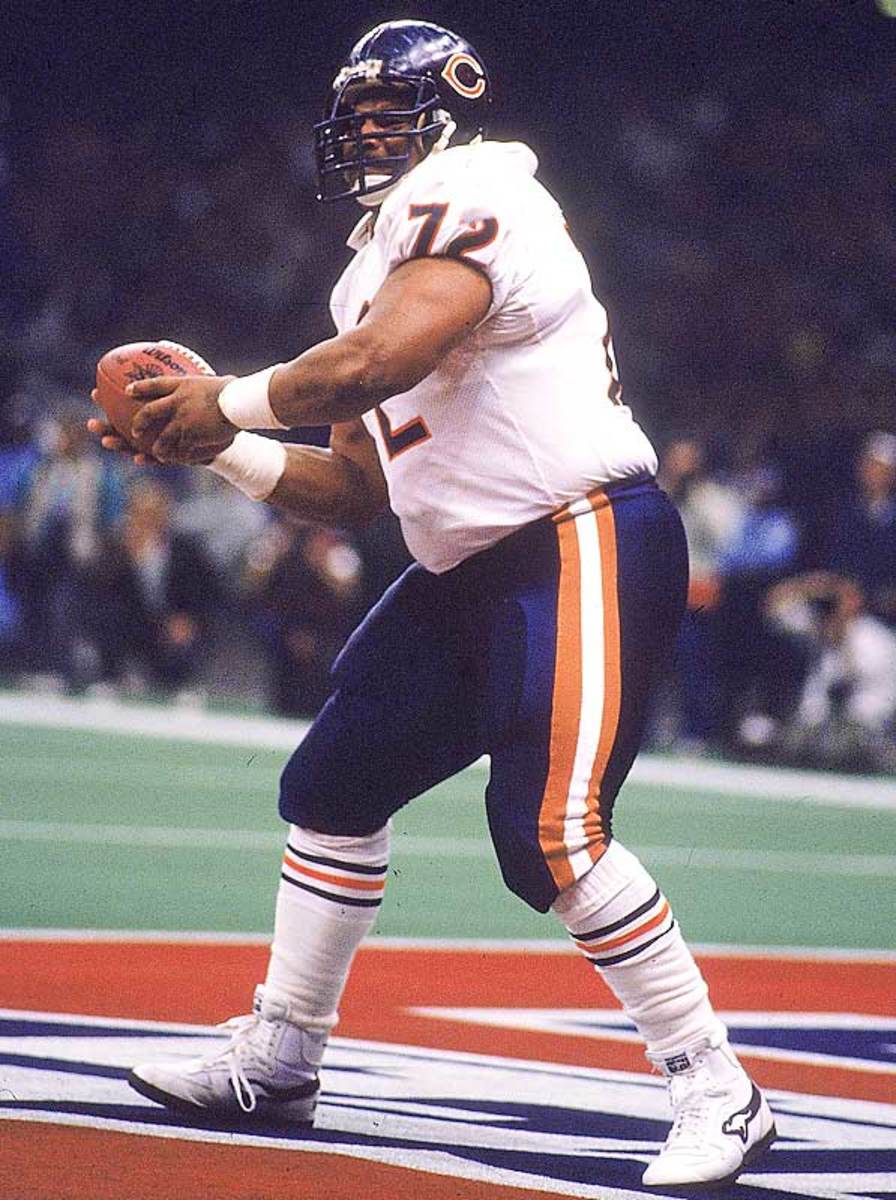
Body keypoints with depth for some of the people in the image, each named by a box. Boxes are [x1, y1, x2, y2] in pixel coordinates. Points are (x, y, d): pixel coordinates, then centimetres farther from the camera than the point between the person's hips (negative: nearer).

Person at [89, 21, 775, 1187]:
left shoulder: (472, 199, -11)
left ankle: (719, 1095, -10)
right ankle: (276, 1059, 28)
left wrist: (229, 403, -13)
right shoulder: (384, 259, 19)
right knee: (333, 786, 13)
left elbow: (378, 359, -27)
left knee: (548, 834, -19)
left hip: (589, 546, -10)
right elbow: (355, 486, 20)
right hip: (471, 572, 10)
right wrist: (218, 448, 8)